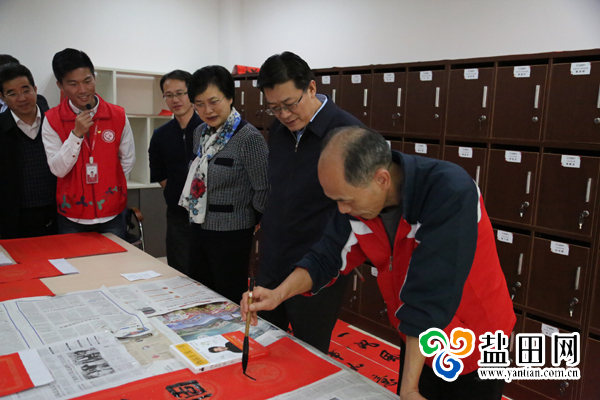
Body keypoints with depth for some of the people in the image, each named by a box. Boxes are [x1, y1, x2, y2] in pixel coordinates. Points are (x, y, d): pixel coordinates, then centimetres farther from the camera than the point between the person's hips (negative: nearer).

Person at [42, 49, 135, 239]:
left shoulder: (118, 116, -4)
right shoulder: (52, 120, -5)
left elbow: (128, 159, 6)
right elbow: (58, 170, -11)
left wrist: (108, 182, 6)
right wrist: (76, 133, -20)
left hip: (113, 214, 1)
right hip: (72, 218, 0)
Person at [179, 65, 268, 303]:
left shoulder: (248, 137, -18)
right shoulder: (200, 133, 6)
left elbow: (263, 189, -15)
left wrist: (251, 220, -3)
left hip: (230, 235, -7)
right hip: (200, 229, 8)